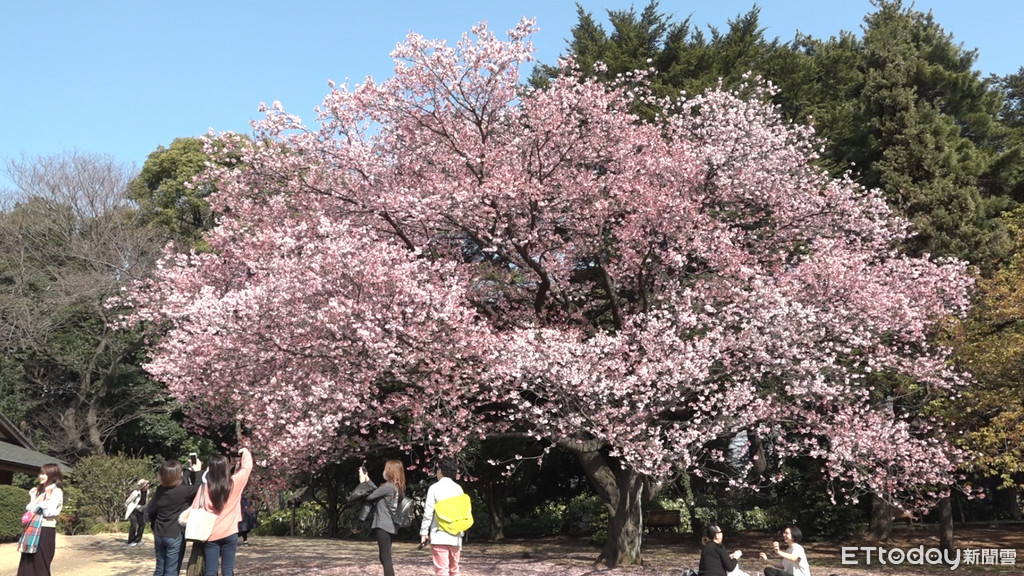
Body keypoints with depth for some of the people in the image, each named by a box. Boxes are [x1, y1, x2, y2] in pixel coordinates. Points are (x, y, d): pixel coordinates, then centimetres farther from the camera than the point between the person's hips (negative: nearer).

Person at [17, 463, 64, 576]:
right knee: (26, 565, 6)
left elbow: (49, 513, -16)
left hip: (46, 530, -8)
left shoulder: (56, 491, -7)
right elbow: (29, 510, 14)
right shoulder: (39, 490, 16)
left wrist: (48, 496, -17)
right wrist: (32, 498, 6)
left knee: (40, 566, -3)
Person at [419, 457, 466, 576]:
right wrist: (461, 533, 15)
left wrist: (424, 532, 0)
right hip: (456, 536, 4)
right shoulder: (458, 489, 7)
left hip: (439, 535, -4)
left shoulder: (434, 488, -3)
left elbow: (428, 512, -6)